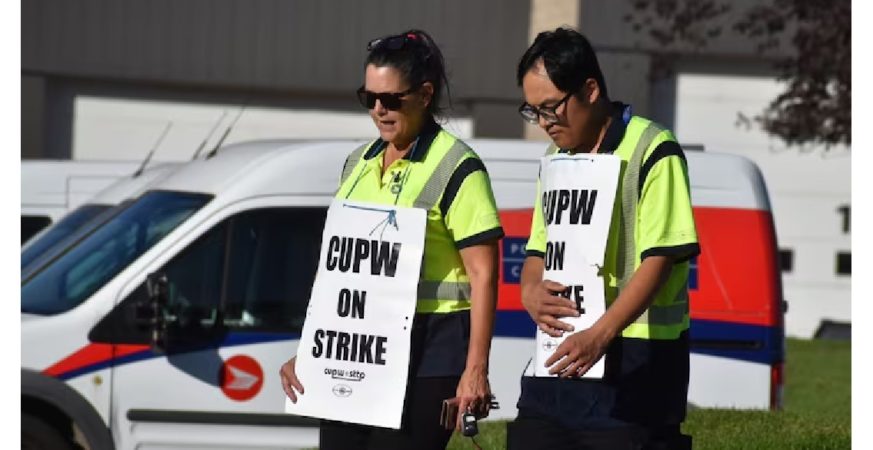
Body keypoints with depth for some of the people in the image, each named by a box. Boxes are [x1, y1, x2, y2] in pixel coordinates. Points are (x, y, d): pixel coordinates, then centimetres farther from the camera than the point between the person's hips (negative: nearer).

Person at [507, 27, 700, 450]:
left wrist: (600, 335, -28)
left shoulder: (652, 153, -9)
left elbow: (660, 259, -17)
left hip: (633, 361, -7)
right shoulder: (556, 159, 17)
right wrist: (530, 292, -3)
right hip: (558, 353, 7)